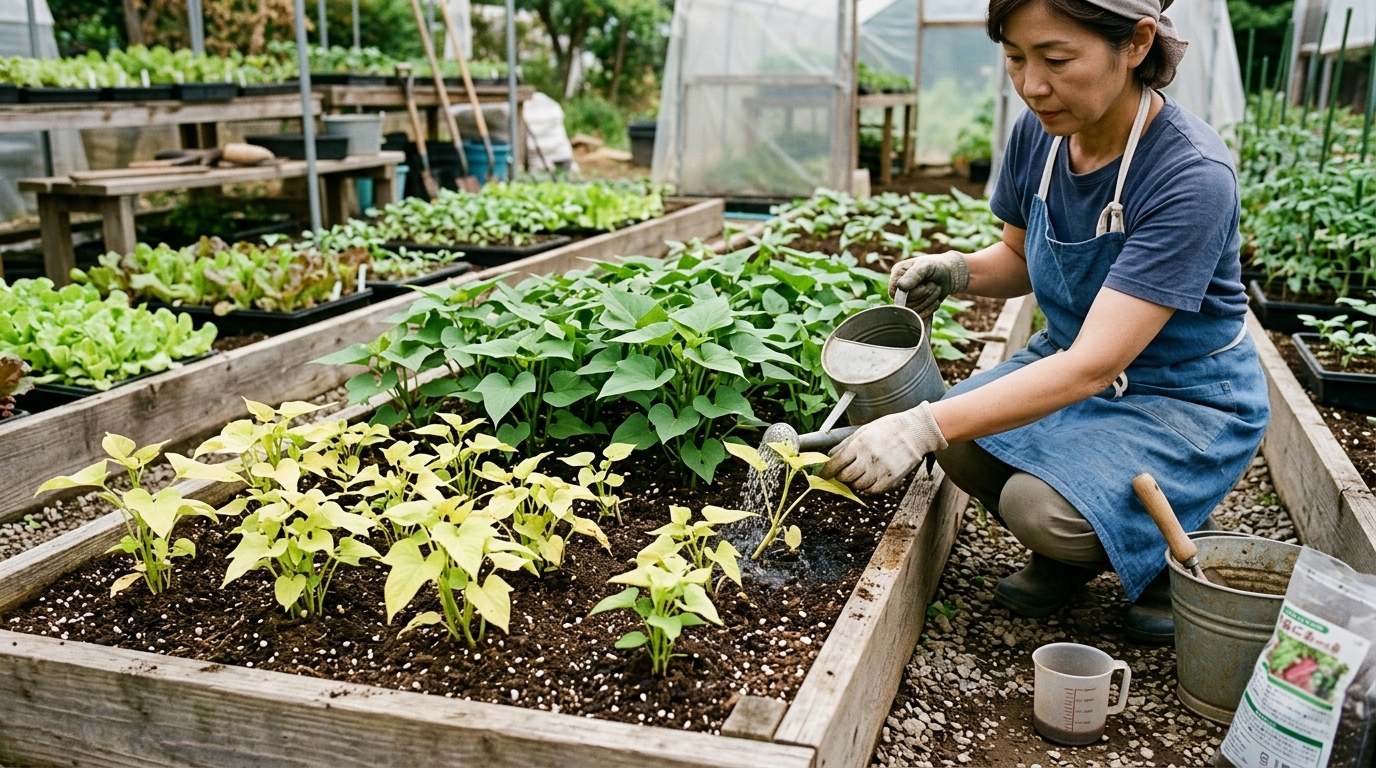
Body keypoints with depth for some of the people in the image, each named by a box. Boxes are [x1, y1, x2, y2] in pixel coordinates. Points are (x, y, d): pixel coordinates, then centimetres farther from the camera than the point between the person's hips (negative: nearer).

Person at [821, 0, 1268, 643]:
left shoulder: (1193, 175, -30)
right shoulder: (1039, 132, -10)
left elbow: (1092, 366, -36)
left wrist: (922, 427, -43)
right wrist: (954, 271, -15)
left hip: (1185, 400, -6)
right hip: (1072, 361, 6)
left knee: (1043, 509, -27)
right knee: (963, 447, -19)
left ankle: (1164, 555, 7)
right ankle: (1071, 555, 10)